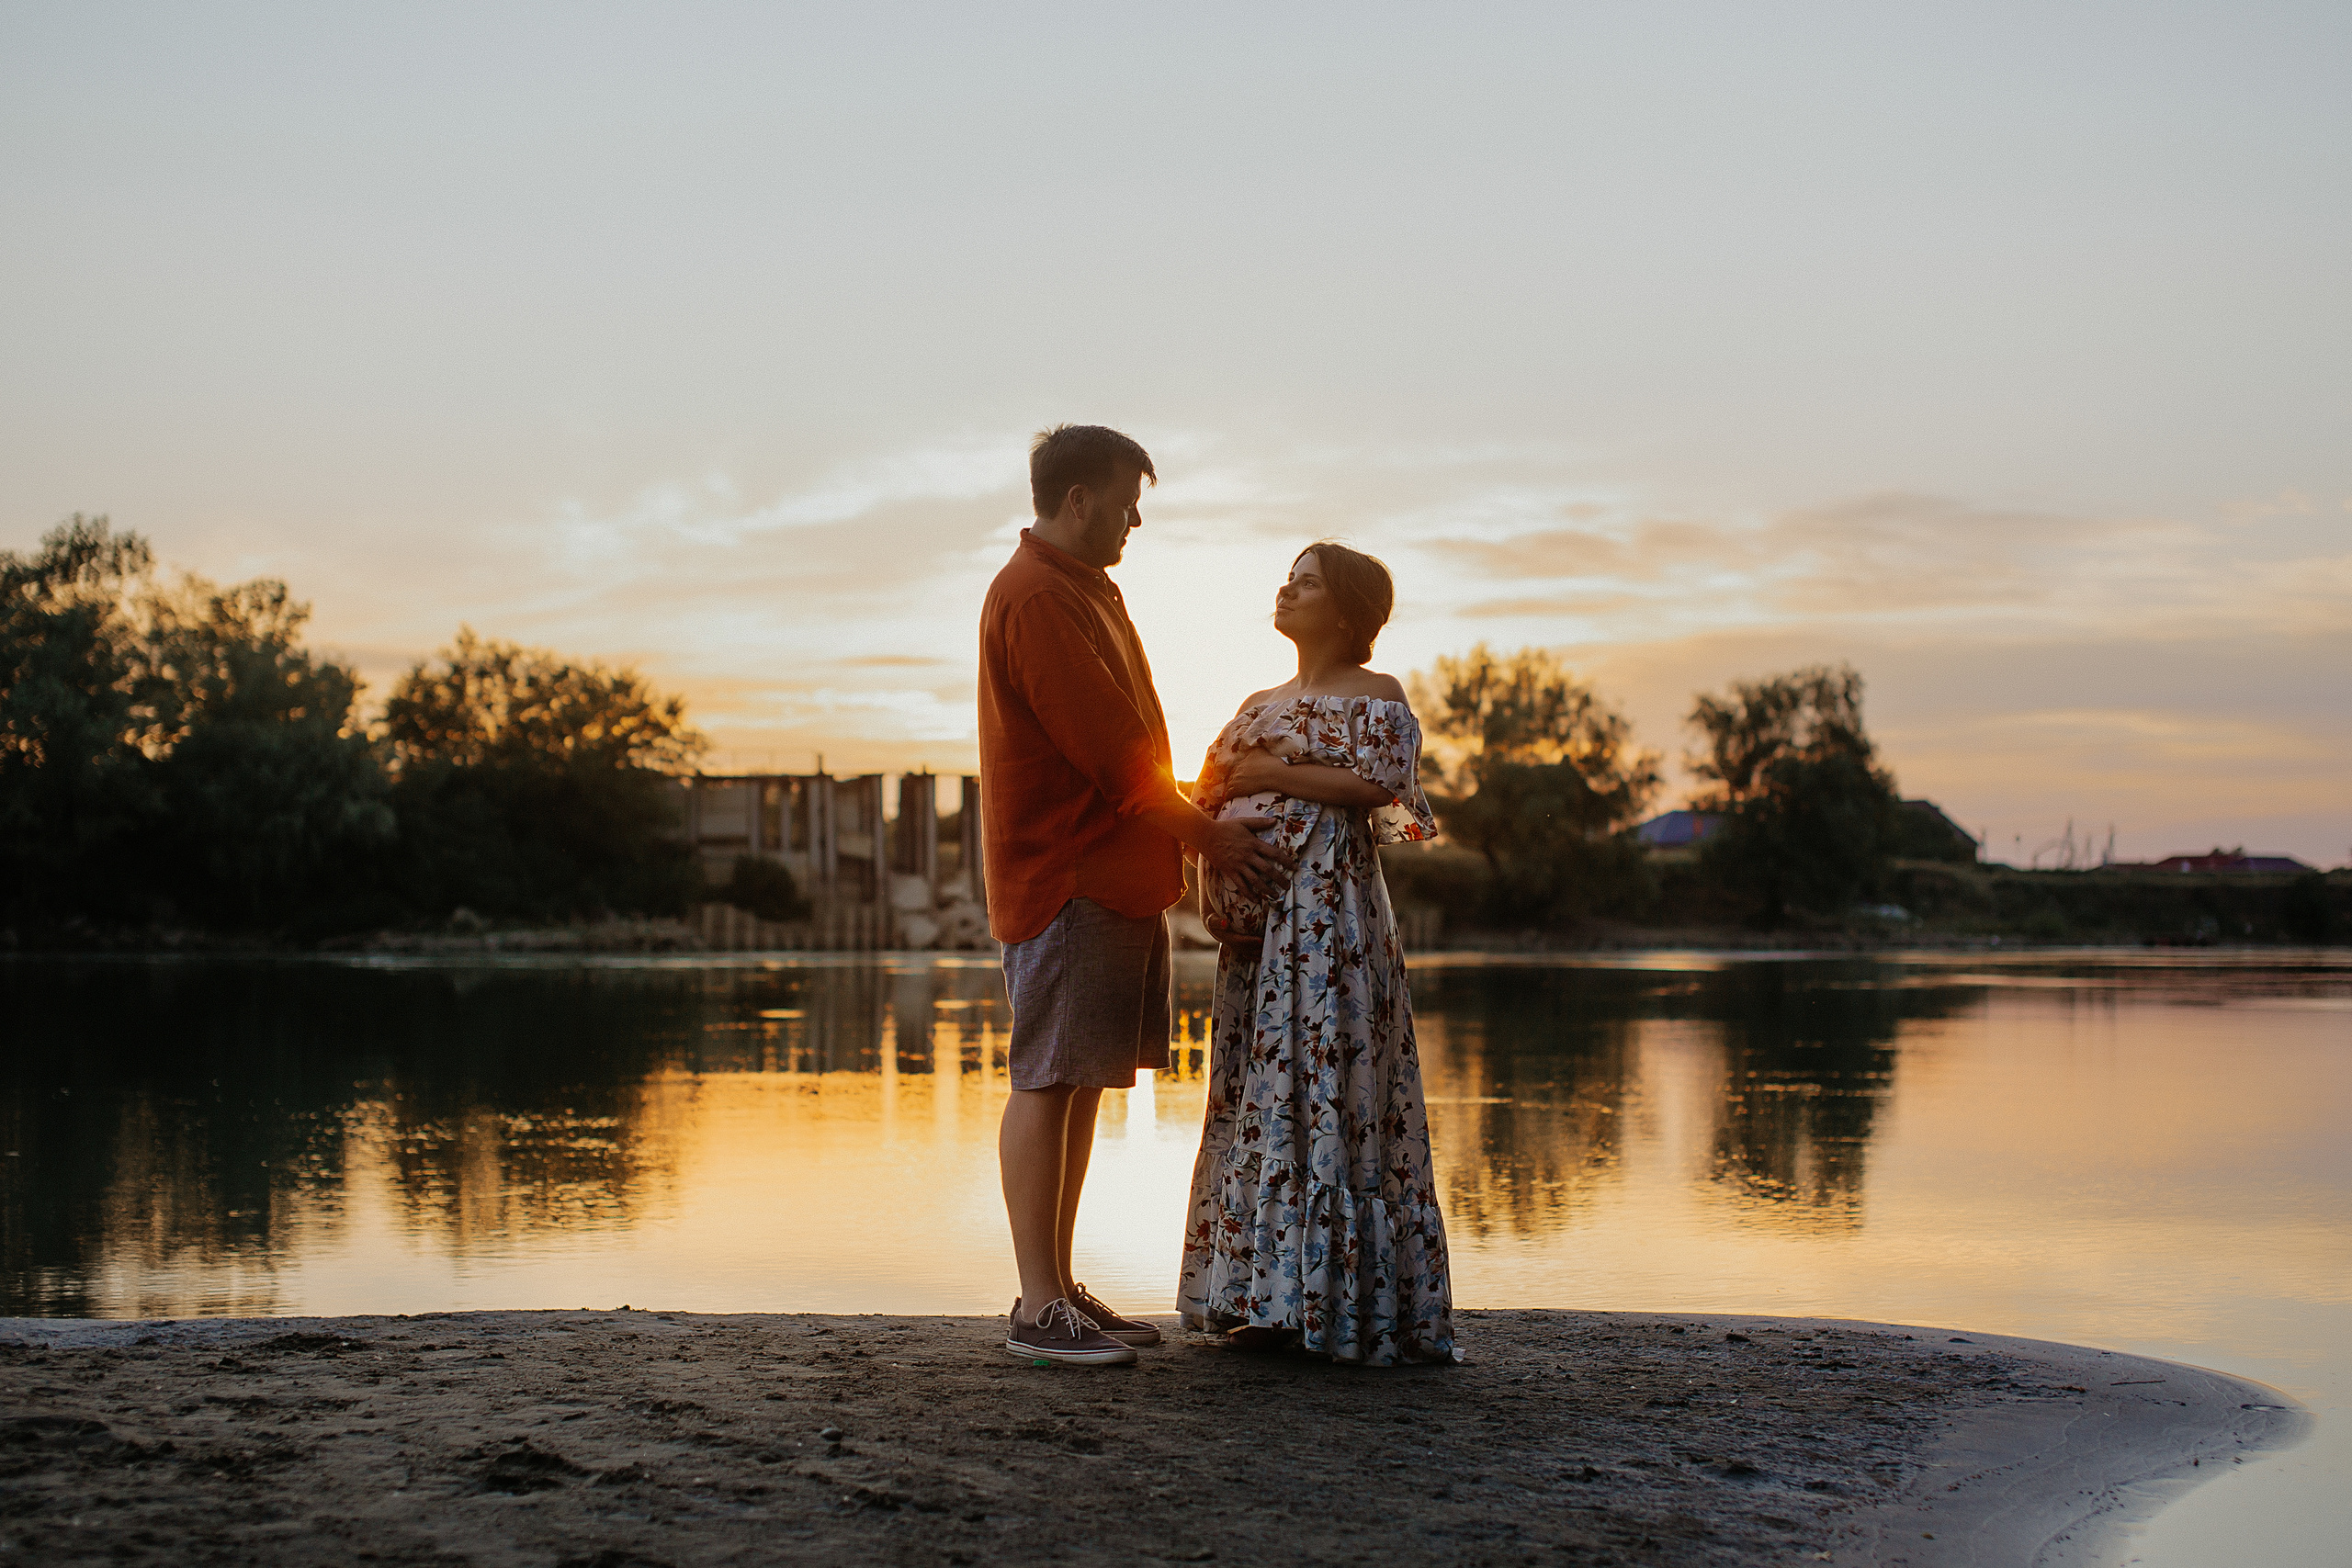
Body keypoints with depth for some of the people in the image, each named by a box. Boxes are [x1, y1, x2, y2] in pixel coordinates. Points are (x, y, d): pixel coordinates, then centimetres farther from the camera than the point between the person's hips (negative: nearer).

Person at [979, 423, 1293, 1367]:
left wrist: (1185, 828, 14)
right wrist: (1201, 833, -7)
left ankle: (1060, 1287, 15)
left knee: (1082, 1081, 10)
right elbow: (1110, 747, -16)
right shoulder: (1035, 598, -12)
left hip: (1115, 876, 10)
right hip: (1063, 879, -10)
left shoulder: (1085, 590, 21)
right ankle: (1040, 1308, -6)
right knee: (1047, 1082, -8)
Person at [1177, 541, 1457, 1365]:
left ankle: (1337, 1298, -5)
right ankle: (1275, 1297, 10)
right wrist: (1211, 787, -1)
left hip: (1329, 907, -7)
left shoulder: (1376, 695, 1)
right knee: (1259, 1092, 5)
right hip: (1257, 921, 8)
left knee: (1326, 1088, -9)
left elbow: (1376, 783, -14)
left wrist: (1268, 772, -11)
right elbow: (1210, 790, 22)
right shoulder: (1260, 703, 22)